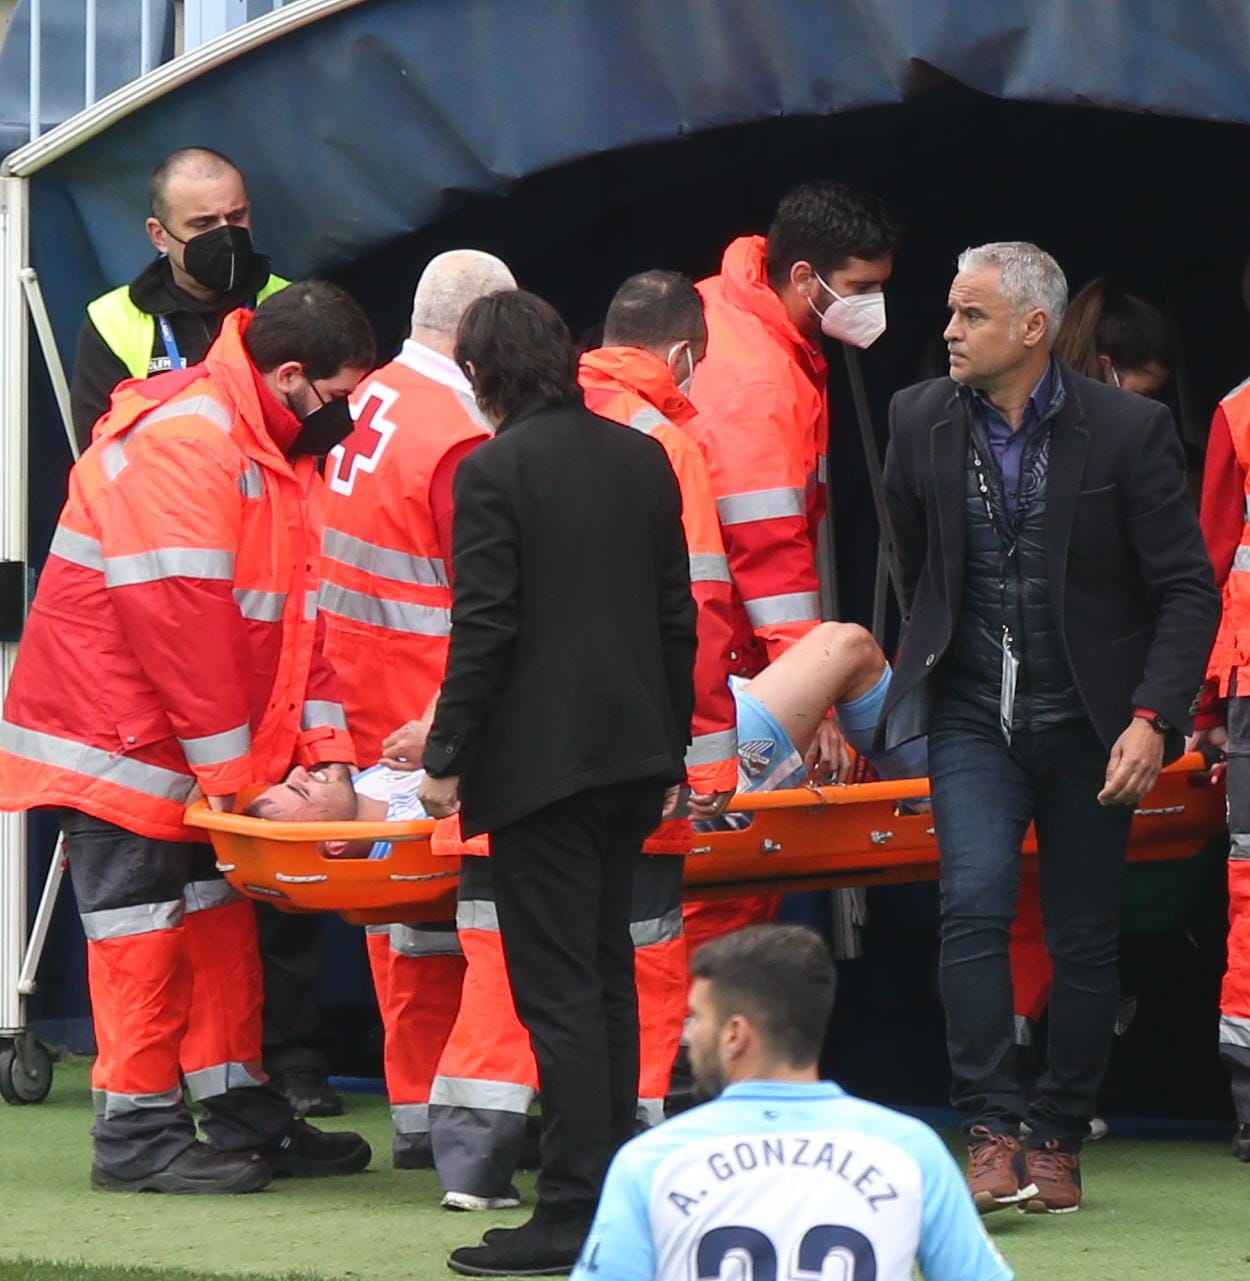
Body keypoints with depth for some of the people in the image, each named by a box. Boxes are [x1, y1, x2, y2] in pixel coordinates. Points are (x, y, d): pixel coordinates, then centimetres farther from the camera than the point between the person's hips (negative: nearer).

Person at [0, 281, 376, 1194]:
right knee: (143, 922, -6)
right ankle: (138, 1138, -1)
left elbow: (304, 609, 9)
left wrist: (324, 750, -1)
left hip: (210, 750, 10)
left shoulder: (286, 451, 9)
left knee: (219, 917, 12)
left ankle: (244, 1117, 19)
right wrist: (233, 772, -22)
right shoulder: (181, 440, -22)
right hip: (120, 732, -10)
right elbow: (176, 615, -26)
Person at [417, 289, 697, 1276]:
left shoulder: (494, 471, -12)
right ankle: (617, 1186, 20)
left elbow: (484, 628, -15)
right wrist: (671, 749, 19)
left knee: (559, 989, -6)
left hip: (541, 762, -7)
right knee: (607, 972, 16)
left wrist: (446, 757, -7)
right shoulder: (643, 459, 9)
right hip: (633, 754, 7)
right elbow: (677, 614, 12)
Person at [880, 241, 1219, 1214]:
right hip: (973, 716, 1)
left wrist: (1153, 716, -17)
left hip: (1088, 722, -1)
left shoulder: (1127, 430, -10)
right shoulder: (922, 421, -1)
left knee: (1085, 939, 5)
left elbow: (1188, 591, -8)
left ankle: (1059, 1142, 18)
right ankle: (992, 1139, -17)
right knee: (974, 907, -18)